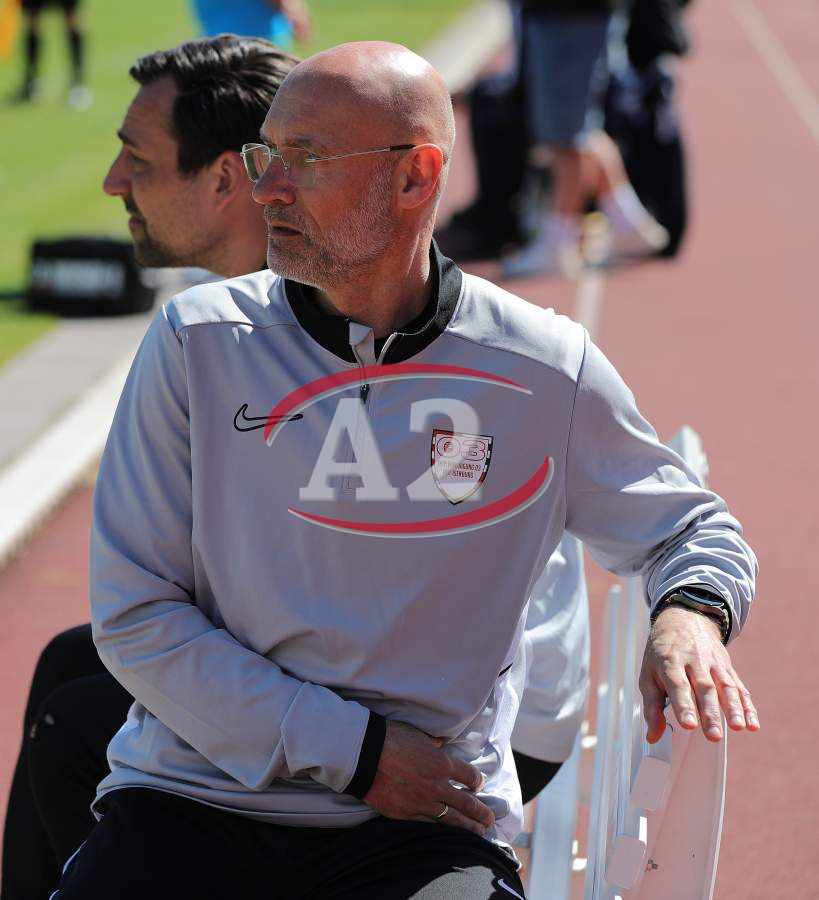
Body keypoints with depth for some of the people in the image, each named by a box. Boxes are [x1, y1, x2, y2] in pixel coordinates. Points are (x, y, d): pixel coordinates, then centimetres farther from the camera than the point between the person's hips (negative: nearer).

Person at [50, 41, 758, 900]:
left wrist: (689, 612, -7)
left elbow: (692, 530, 18)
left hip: (427, 823, 0)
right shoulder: (196, 342, 0)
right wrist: (354, 752, -7)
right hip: (193, 800, 1)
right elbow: (134, 616, -1)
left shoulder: (547, 371, 2)